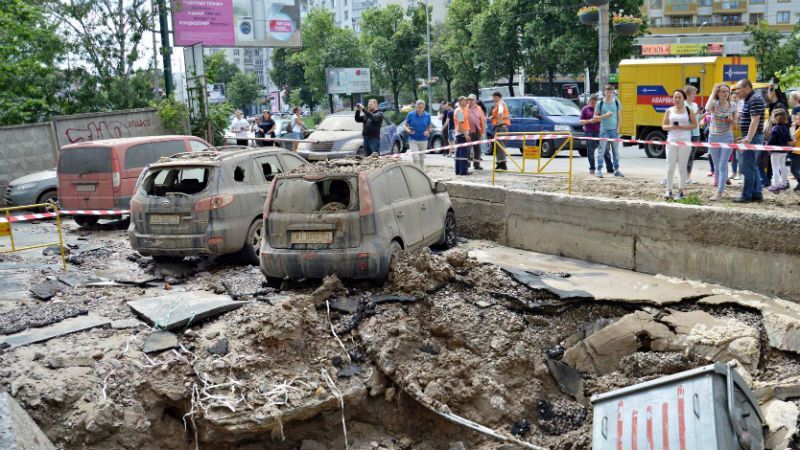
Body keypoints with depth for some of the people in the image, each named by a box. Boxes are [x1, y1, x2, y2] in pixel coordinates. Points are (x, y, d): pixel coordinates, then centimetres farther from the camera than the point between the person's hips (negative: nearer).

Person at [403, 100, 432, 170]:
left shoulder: (427, 116, 1)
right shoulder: (411, 115, -4)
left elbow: (429, 127, 11)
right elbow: (405, 126, 3)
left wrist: (428, 131, -13)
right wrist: (408, 130, -19)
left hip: (423, 140, 2)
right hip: (413, 140, -2)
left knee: (422, 159, 11)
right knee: (416, 159, -13)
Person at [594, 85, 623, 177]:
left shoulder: (616, 102, 6)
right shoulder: (600, 103, 1)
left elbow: (619, 117, 10)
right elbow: (595, 117, 3)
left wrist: (618, 128, 0)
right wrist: (604, 116, -13)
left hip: (614, 130, 2)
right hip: (604, 130, -2)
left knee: (616, 151, 7)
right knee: (602, 151, -4)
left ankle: (616, 170, 15)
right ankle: (599, 170, -3)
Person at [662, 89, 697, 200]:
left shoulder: (688, 110, 6)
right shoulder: (669, 111, 10)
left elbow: (694, 124, 3)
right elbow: (663, 126, 10)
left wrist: (682, 127, -12)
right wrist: (671, 127, -11)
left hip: (685, 141, -1)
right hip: (672, 141, 1)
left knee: (682, 167, 2)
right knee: (670, 166, -3)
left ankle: (680, 191, 7)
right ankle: (669, 190, 3)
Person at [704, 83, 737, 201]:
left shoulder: (733, 106, 1)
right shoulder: (714, 103, -4)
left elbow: (735, 122, 12)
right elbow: (707, 108, -29)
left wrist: (731, 120, -12)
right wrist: (713, 92, -20)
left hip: (727, 137, -1)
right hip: (713, 137, 1)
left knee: (723, 166, -8)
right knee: (717, 166, 11)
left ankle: (719, 193, -11)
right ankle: (718, 183, 25)